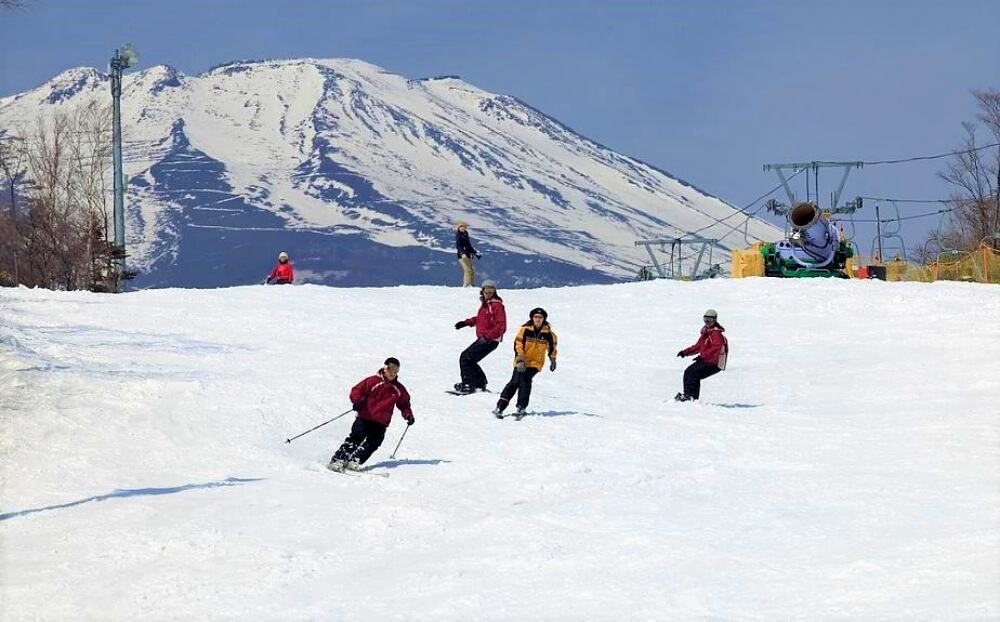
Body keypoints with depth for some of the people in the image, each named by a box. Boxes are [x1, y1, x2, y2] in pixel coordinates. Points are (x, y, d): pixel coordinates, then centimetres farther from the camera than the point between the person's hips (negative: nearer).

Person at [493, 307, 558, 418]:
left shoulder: (547, 332, -4)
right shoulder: (525, 329, -11)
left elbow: (553, 345, 15)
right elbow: (518, 345, -13)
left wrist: (553, 360, 22)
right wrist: (519, 360, -23)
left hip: (536, 363, 1)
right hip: (522, 362, -1)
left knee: (525, 381, -20)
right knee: (515, 382, -11)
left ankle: (521, 407, -14)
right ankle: (500, 407, -5)